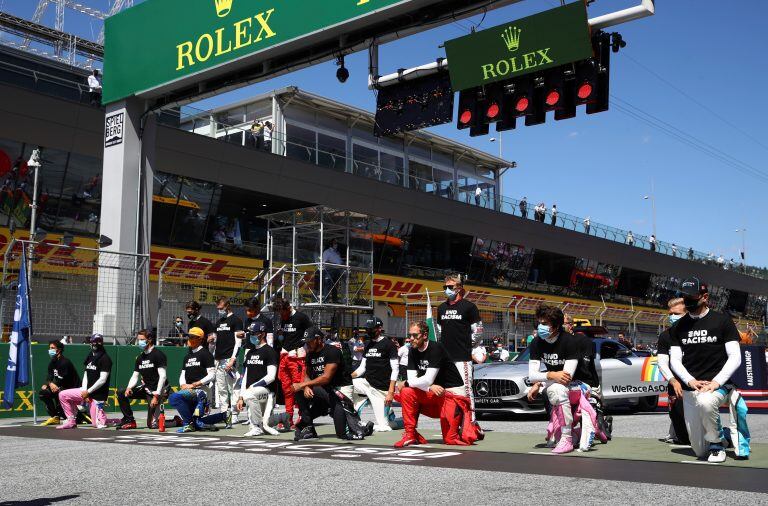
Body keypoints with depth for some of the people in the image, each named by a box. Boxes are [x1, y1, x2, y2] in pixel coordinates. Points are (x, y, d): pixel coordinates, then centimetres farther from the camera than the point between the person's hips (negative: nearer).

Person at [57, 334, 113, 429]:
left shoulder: (105, 359, -12)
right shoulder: (90, 357, 12)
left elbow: (102, 380, -17)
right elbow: (86, 375, 10)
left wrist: (88, 392, -14)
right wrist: (84, 391, -4)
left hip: (98, 395, -8)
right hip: (87, 391, 8)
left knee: (98, 424, -12)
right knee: (62, 395, -3)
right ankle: (71, 421, 5)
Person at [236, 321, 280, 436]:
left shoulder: (270, 351, -5)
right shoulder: (249, 353, 19)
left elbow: (271, 376, -13)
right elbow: (245, 376, 18)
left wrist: (252, 387, -16)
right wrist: (240, 397, 10)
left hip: (266, 389, -7)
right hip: (250, 391, 7)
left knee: (248, 395, -35)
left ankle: (259, 426, -21)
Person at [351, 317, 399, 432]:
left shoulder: (388, 344, -7)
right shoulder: (368, 345, 14)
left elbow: (395, 370, -11)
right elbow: (362, 367, 15)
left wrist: (391, 392, -18)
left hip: (382, 388, -7)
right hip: (367, 383, 7)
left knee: (382, 427, -15)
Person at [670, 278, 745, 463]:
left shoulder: (722, 321, -1)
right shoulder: (679, 326, 10)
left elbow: (735, 358, -5)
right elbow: (675, 360, 7)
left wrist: (715, 382, -17)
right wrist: (691, 381, -11)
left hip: (718, 385, -4)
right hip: (689, 390, 4)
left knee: (705, 402, -41)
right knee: (699, 451, 2)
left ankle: (716, 443, -13)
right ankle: (722, 434, 36)